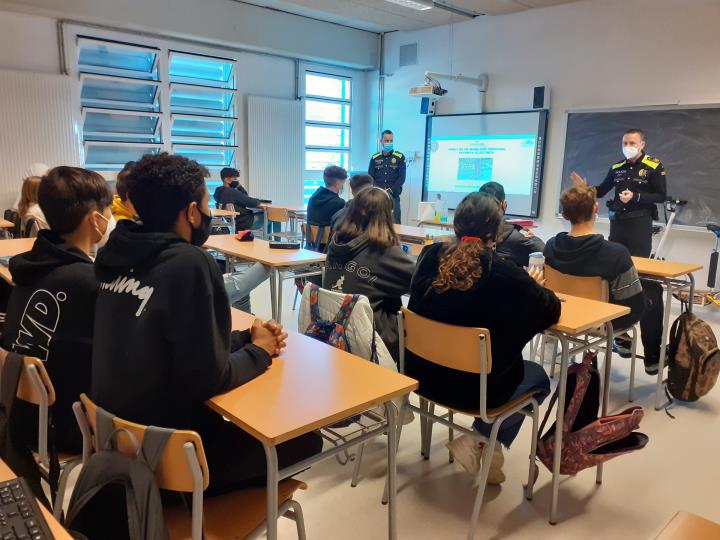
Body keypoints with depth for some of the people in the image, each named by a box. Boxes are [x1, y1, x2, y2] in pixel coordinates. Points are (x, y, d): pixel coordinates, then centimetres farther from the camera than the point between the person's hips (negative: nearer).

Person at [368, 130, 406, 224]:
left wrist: (390, 190, -12)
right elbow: (370, 178, 7)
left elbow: (401, 178, 0)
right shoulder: (375, 158, 11)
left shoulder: (400, 157, 5)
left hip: (393, 196, -2)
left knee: (394, 223, -9)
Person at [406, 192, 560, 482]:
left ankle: (485, 447, 29)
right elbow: (552, 311, -5)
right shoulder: (504, 273, -21)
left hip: (424, 375, 6)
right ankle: (478, 441, 12)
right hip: (477, 386, -5)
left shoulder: (429, 257, -8)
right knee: (538, 377, 26)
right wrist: (532, 287, 17)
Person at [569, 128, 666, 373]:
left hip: (640, 224, -5)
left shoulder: (654, 166, -5)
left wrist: (635, 197, -19)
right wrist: (585, 187, -3)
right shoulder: (617, 167, 9)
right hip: (617, 222, 5)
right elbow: (601, 191, 15)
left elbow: (662, 196, -7)